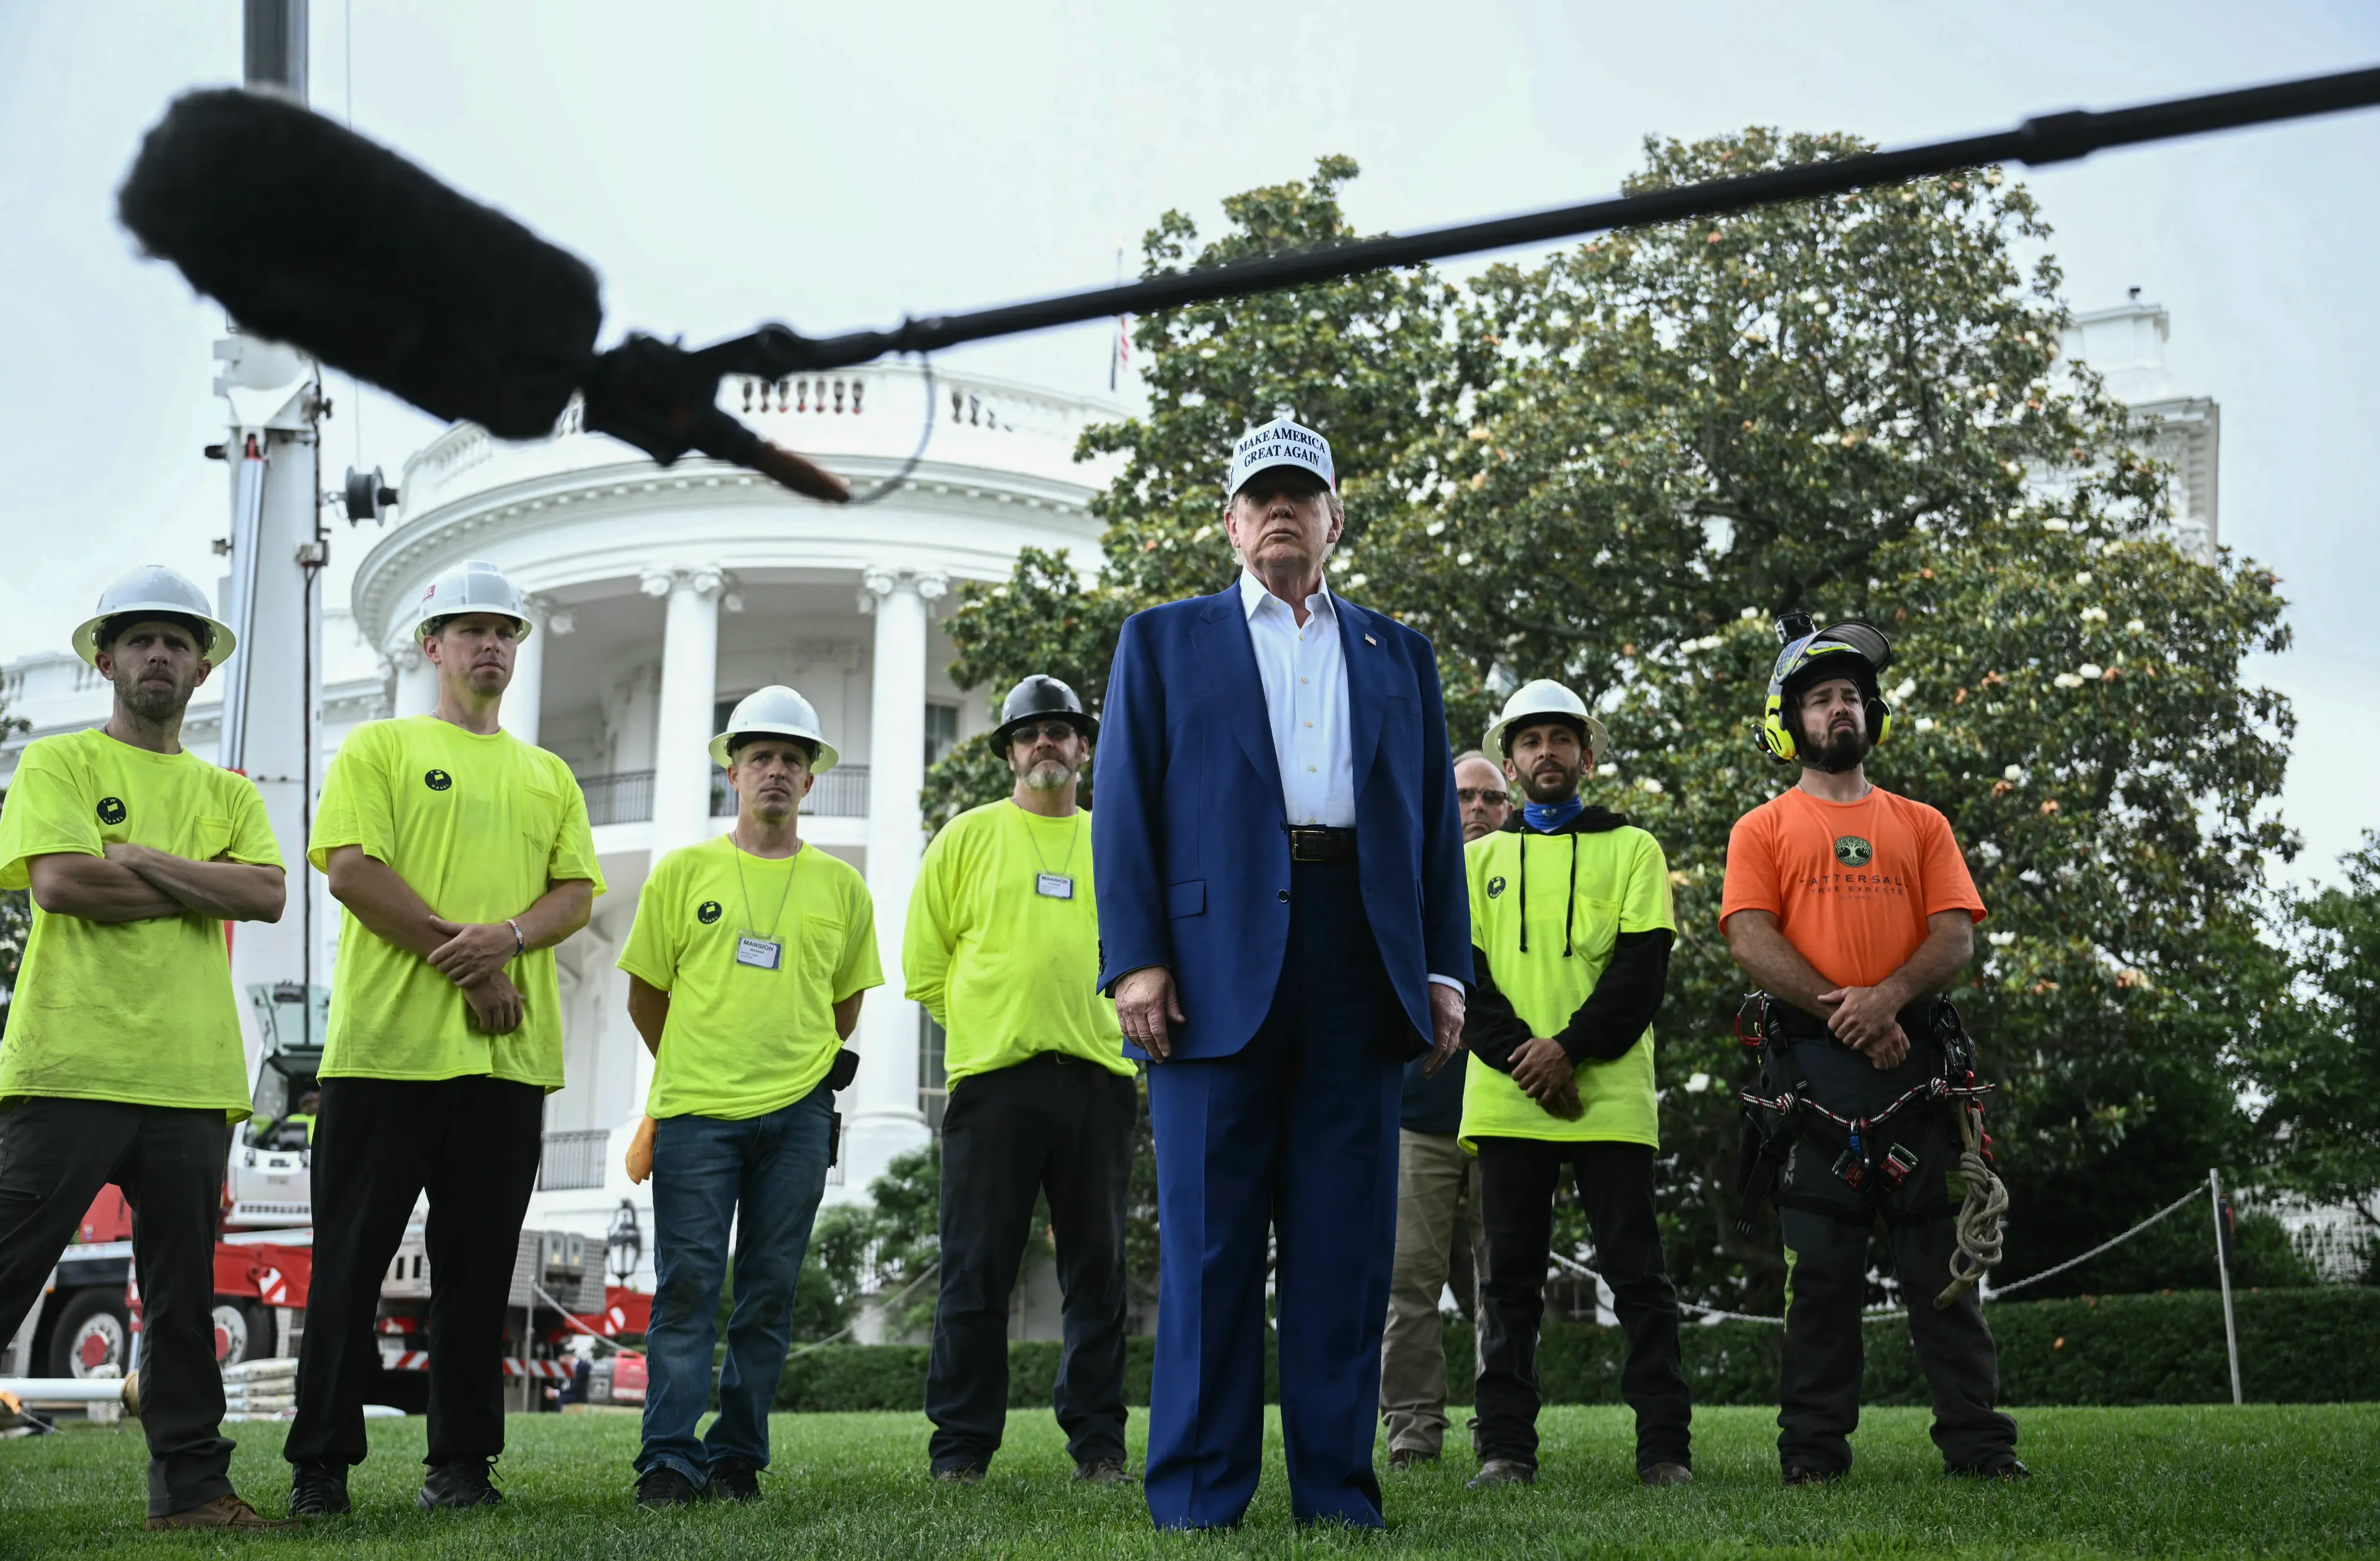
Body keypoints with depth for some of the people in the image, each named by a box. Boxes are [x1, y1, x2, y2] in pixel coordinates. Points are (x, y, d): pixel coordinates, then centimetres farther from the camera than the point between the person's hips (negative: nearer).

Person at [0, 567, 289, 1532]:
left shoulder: (229, 795, 19)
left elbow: (269, 895, 1)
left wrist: (143, 859, -7)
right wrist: (202, 890, -2)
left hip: (192, 1077, 4)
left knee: (183, 1294, 7)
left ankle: (191, 1485, 11)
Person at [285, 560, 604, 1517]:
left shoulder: (547, 776, 20)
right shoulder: (380, 748, 7)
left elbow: (576, 893, 11)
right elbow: (352, 869, -6)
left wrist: (507, 938, -11)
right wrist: (467, 961, -10)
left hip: (508, 1052, 4)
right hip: (388, 1043, -4)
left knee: (478, 1266, 4)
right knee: (352, 1259, -3)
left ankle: (461, 1463, 9)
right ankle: (320, 1464, 3)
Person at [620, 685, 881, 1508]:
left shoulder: (840, 887, 10)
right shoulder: (683, 872, 5)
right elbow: (645, 995, 12)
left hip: (796, 1116, 2)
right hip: (695, 1110, -2)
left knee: (770, 1292, 4)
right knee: (687, 1286, -6)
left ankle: (738, 1457, 11)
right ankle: (670, 1459, -5)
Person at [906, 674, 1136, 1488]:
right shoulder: (969, 836, 8)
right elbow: (924, 960, 7)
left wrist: (1123, 1024, 9)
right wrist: (987, 1023, 4)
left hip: (1100, 1078, 3)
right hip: (993, 1078, -2)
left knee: (1098, 1272, 5)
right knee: (977, 1273, -3)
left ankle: (1098, 1442, 11)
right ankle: (962, 1446, 3)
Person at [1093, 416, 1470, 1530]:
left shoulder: (1398, 655, 22)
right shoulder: (1163, 642, 15)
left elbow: (1435, 820, 17)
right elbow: (1126, 805, 5)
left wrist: (1446, 970, 6)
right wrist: (1134, 958, -7)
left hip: (1360, 966, 2)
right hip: (1217, 962, -2)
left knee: (1346, 1241, 1)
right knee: (1209, 1240, -3)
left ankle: (1336, 1491, 7)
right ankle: (1197, 1498, 1)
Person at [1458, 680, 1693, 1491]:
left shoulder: (1631, 850, 10)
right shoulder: (1480, 859, 16)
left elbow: (1643, 969, -1)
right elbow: (1459, 973, 5)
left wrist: (1570, 1048, -13)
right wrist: (1519, 1055, -10)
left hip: (1608, 1097, -2)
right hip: (1505, 1098, 2)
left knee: (1636, 1271, -3)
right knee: (1510, 1274, 3)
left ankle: (1665, 1447, -1)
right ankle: (1505, 1447, 6)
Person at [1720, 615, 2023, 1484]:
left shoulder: (1921, 826, 17)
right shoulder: (1764, 830, 11)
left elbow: (1956, 937, 6)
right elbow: (1752, 940, -2)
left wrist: (1887, 997, -13)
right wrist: (1843, 1012, -13)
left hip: (1912, 1054, 2)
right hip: (1812, 1061, -2)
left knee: (1941, 1260, 0)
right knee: (1820, 1265, -1)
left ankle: (1976, 1442, 2)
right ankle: (1815, 1446, 3)